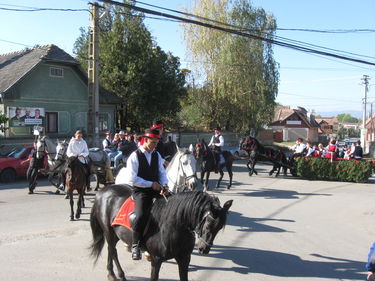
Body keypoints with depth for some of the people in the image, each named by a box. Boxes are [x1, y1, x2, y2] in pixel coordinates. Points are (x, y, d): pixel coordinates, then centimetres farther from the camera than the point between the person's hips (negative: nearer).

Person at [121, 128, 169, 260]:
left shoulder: (157, 155, 12)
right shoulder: (135, 156, -7)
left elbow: (162, 172, 16)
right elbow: (132, 179, -13)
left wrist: (164, 185, -5)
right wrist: (151, 184, -15)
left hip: (156, 189, 6)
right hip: (140, 191, -6)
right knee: (141, 215, -29)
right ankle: (135, 245, -11)